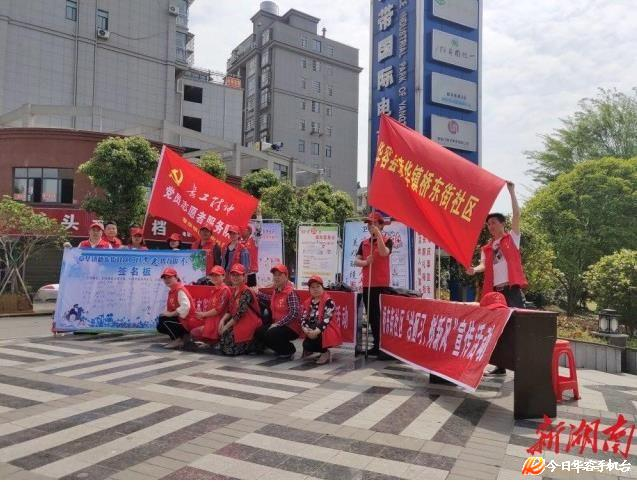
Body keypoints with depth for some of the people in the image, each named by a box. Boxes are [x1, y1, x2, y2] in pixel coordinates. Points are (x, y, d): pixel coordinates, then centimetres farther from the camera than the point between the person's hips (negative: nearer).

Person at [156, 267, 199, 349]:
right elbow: (170, 308, 17)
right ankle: (183, 336, 12)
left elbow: (185, 306, -32)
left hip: (188, 321, -11)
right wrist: (167, 313, -5)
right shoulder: (171, 291, 12)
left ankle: (177, 340, -6)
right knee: (160, 327, 14)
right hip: (180, 319, 11)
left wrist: (171, 314, -25)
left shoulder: (180, 290, -18)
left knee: (163, 320, -19)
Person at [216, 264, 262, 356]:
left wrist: (226, 326, -17)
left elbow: (239, 313, -20)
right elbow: (230, 310, 10)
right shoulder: (234, 290, 11)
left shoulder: (246, 291, -16)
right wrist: (223, 320, -9)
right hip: (237, 322, 9)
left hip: (248, 323, -9)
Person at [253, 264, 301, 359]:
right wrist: (257, 294, 23)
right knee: (258, 333, -2)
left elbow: (294, 314, -27)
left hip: (292, 327, -9)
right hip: (277, 325, 9)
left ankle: (289, 350, -2)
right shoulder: (275, 291, 7)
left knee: (270, 334, -28)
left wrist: (278, 323, -25)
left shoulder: (291, 292, -19)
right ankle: (280, 348, 15)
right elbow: (273, 300, 30)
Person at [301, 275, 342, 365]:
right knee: (306, 344, -18)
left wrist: (316, 331, -30)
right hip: (311, 331, 6)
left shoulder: (328, 301, -10)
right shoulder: (307, 302, 10)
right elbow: (303, 317, 2)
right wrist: (306, 329, -19)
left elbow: (327, 319, -19)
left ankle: (325, 352, 0)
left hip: (326, 331, -6)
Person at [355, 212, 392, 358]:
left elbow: (384, 253, -22)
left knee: (381, 316, -5)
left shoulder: (386, 240, -1)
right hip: (367, 285, 5)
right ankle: (376, 345, 20)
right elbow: (356, 261, 5)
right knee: (371, 317, 10)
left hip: (381, 285, -5)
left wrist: (378, 234, -21)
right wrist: (365, 262, -16)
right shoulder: (364, 243, 13)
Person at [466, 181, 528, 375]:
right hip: (494, 290, 5)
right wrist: (474, 269, -14)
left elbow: (516, 215, -2)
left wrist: (511, 192, -6)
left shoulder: (511, 238, 7)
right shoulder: (486, 248, 19)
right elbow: (484, 264, 9)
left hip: (512, 287, -5)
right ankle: (501, 365, 18)